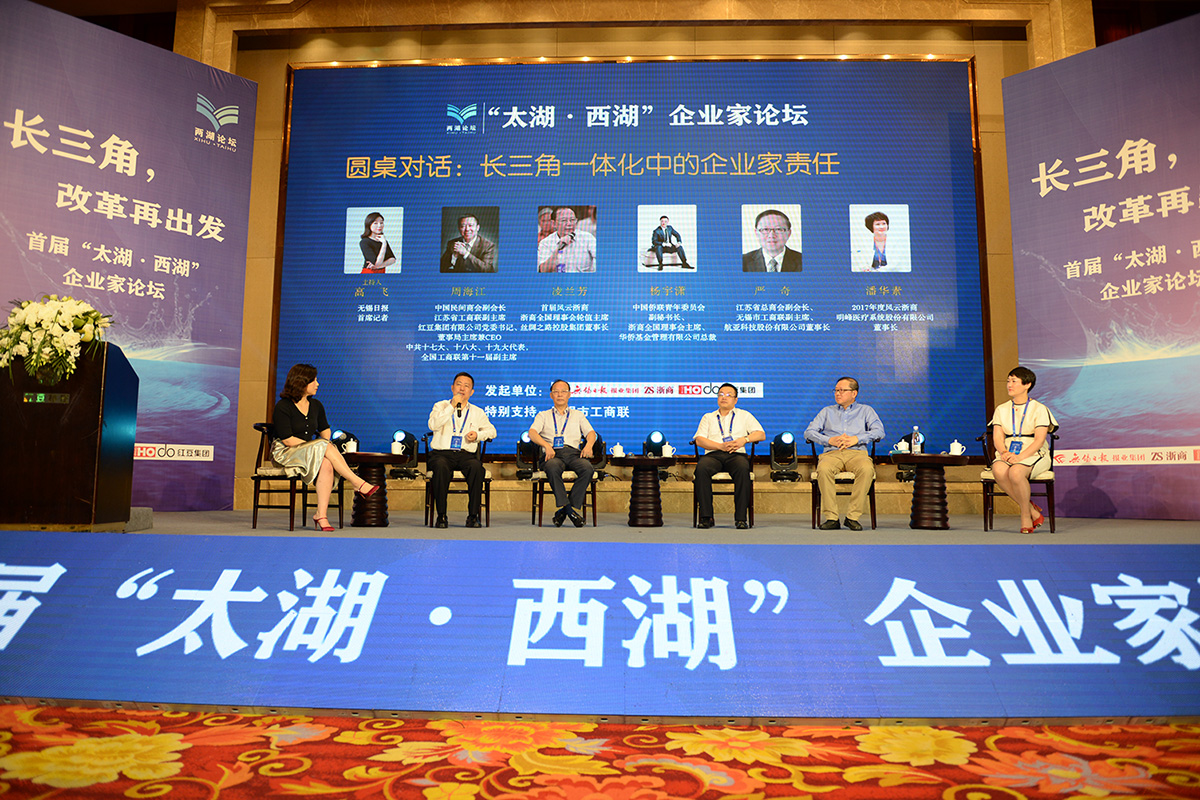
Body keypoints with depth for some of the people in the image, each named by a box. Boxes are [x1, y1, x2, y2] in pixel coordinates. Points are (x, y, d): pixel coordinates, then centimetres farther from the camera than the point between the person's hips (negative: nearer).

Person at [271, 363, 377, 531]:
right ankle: (359, 484, -32)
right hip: (285, 453, -5)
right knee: (323, 448, -32)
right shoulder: (282, 407, -9)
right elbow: (287, 440, -15)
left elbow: (325, 430, 22)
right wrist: (320, 446, -16)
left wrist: (325, 445, 0)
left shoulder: (316, 405, 11)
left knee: (326, 465, -32)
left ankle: (321, 515, -37)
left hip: (315, 453, 5)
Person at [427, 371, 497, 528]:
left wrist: (478, 435, -4)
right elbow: (433, 425, -6)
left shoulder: (477, 412, 20)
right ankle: (441, 516, -27)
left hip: (466, 454, 1)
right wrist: (452, 406, -8)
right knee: (441, 467, -37)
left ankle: (473, 515, -25)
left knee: (476, 467, -33)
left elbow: (491, 431, 17)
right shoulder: (440, 406, 14)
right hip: (441, 452, -1)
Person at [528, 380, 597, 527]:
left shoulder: (577, 415, 29)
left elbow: (591, 433, 16)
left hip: (574, 452, 1)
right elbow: (532, 433, 6)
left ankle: (574, 506, -27)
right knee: (552, 468, -39)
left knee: (587, 468, -34)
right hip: (553, 454, -1)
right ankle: (568, 508, -35)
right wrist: (546, 445, -15)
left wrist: (588, 445, -8)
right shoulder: (543, 415, 24)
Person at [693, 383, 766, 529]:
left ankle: (740, 517, -33)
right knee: (701, 468, -35)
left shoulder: (744, 415, 25)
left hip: (736, 454, 0)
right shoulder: (708, 417, 25)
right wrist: (721, 446, -7)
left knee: (743, 469, -37)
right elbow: (699, 440, 8)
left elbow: (761, 434, 13)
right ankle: (706, 516, -30)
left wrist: (744, 439, -7)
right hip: (713, 454, 1)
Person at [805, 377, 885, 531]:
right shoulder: (827, 411, 27)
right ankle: (831, 517, -31)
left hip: (857, 452, -1)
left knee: (867, 469, -37)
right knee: (823, 469, -36)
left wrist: (856, 439, -10)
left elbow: (879, 431, 6)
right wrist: (829, 440, -4)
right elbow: (809, 432, 14)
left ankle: (853, 516, -29)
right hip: (832, 453, 1)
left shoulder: (865, 410, 23)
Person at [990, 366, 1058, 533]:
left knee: (1015, 472, -37)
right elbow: (997, 437, 7)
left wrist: (1020, 457, -22)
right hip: (1008, 455, 3)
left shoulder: (1039, 409, 3)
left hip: (1033, 455, -3)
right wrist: (1004, 452, -15)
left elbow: (1039, 440, -7)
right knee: (998, 470, -34)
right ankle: (1032, 510, -19)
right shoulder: (1001, 409, 16)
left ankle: (1026, 515, -15)